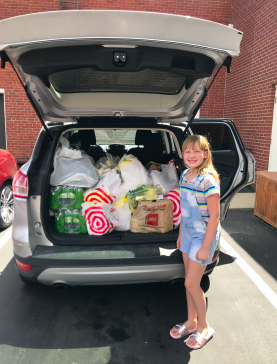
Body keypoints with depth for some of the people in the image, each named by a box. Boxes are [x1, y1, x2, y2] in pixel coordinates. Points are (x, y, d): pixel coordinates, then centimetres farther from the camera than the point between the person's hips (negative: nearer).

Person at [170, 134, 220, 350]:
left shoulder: (208, 180, -21)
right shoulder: (184, 176, 2)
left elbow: (214, 216, -20)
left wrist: (205, 247, -18)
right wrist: (180, 234, 16)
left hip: (204, 235, -7)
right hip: (188, 233, 7)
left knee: (191, 283, 1)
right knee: (191, 281, 17)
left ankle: (204, 327, 24)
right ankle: (191, 322, 35)